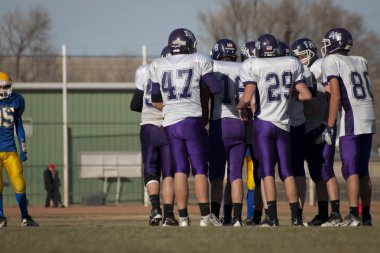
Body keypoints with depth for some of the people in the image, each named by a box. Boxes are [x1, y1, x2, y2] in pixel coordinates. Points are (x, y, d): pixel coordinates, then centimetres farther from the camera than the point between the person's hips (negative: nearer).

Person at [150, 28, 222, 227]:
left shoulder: (158, 66, 11)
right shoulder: (199, 61, 0)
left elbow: (155, 101, 15)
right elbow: (215, 89, -4)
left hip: (170, 123, 3)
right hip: (193, 120, -3)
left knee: (180, 169, 8)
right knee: (200, 169, 2)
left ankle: (183, 216, 2)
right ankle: (205, 215, -5)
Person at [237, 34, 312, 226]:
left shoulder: (252, 66, -6)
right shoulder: (291, 64, 6)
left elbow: (248, 98, -14)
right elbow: (306, 95, 6)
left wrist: (240, 107, 6)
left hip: (262, 122, -3)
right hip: (283, 123, 3)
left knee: (267, 171, -1)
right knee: (287, 171, 10)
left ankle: (272, 217, -8)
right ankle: (296, 216, 6)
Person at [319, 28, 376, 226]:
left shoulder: (331, 62, -4)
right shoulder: (360, 62, 16)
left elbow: (336, 96, -12)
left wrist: (330, 127, -11)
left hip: (351, 122, -7)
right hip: (369, 119, 7)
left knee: (350, 169, -6)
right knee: (363, 170, 12)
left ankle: (354, 215, -13)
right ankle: (366, 215, 14)